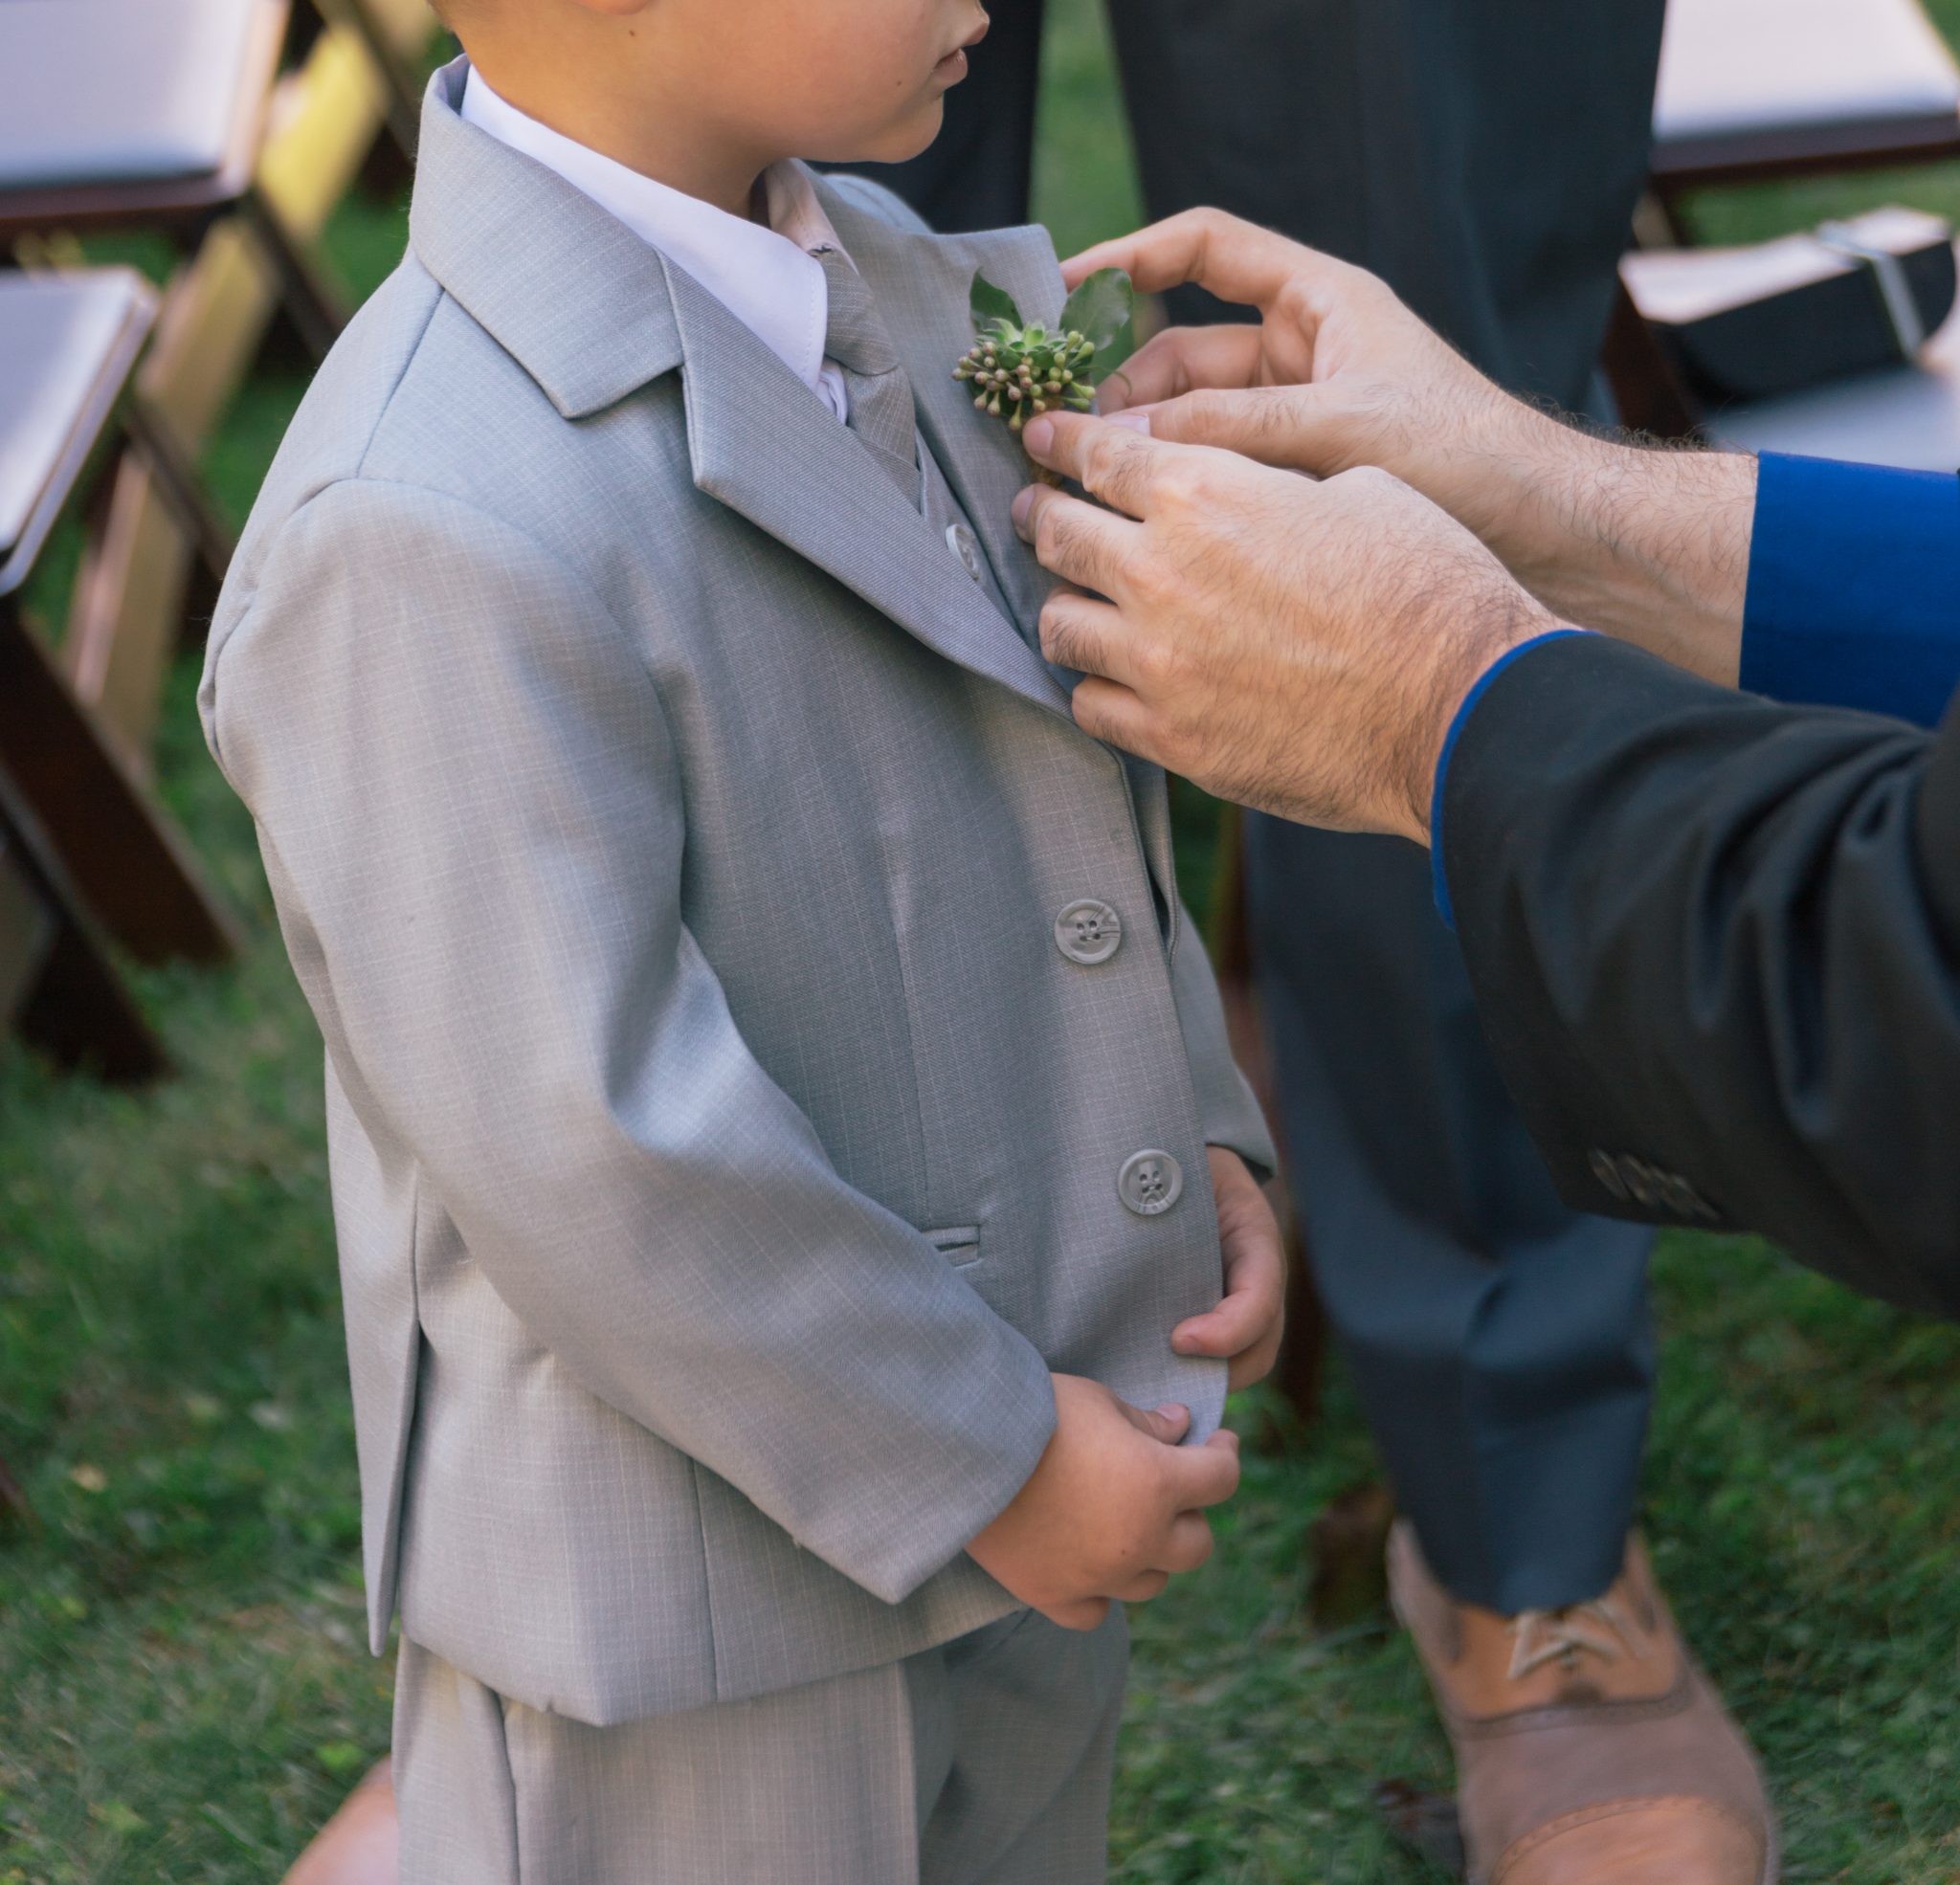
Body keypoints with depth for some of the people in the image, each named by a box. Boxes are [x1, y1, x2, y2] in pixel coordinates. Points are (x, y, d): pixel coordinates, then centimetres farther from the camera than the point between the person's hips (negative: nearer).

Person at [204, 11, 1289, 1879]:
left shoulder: (876, 294, 0)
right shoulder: (438, 533, -30)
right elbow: (580, 1145, -28)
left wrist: (1194, 1127, 4)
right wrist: (979, 1451, -18)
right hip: (695, 1561, -8)